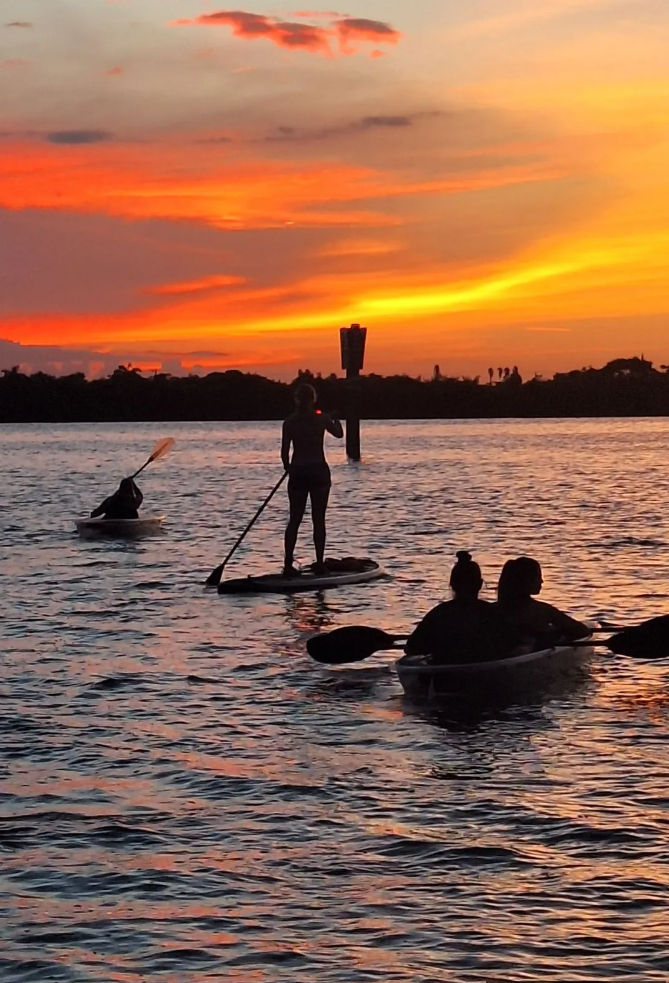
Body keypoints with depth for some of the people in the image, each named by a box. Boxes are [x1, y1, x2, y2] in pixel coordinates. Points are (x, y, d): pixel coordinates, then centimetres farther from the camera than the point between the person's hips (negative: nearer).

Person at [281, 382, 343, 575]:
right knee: (319, 520, 5)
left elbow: (284, 452, -3)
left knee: (294, 519, 7)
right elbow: (339, 433, 15)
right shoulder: (321, 419, -4)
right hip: (319, 472, -1)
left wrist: (288, 469, 16)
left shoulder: (290, 422, -4)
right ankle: (319, 563, 4)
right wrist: (334, 418, 33)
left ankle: (288, 563, -1)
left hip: (298, 473, 1)